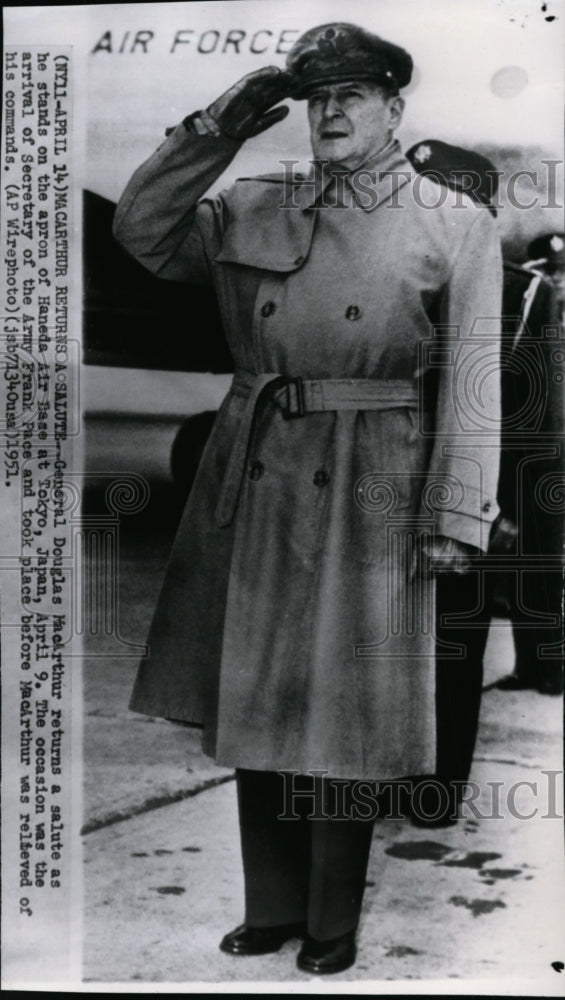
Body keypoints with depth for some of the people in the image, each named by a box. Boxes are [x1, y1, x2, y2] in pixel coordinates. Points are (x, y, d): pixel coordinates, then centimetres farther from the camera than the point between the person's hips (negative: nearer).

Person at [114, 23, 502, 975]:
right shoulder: (253, 207, 9)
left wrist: (453, 518, -12)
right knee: (253, 702, 11)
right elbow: (142, 228, 10)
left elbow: (470, 380, -6)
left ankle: (332, 925, 26)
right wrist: (219, 126, 2)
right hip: (254, 485, 4)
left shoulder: (456, 228, -1)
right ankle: (271, 908, 31)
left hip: (367, 499, -4)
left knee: (342, 716, 5)